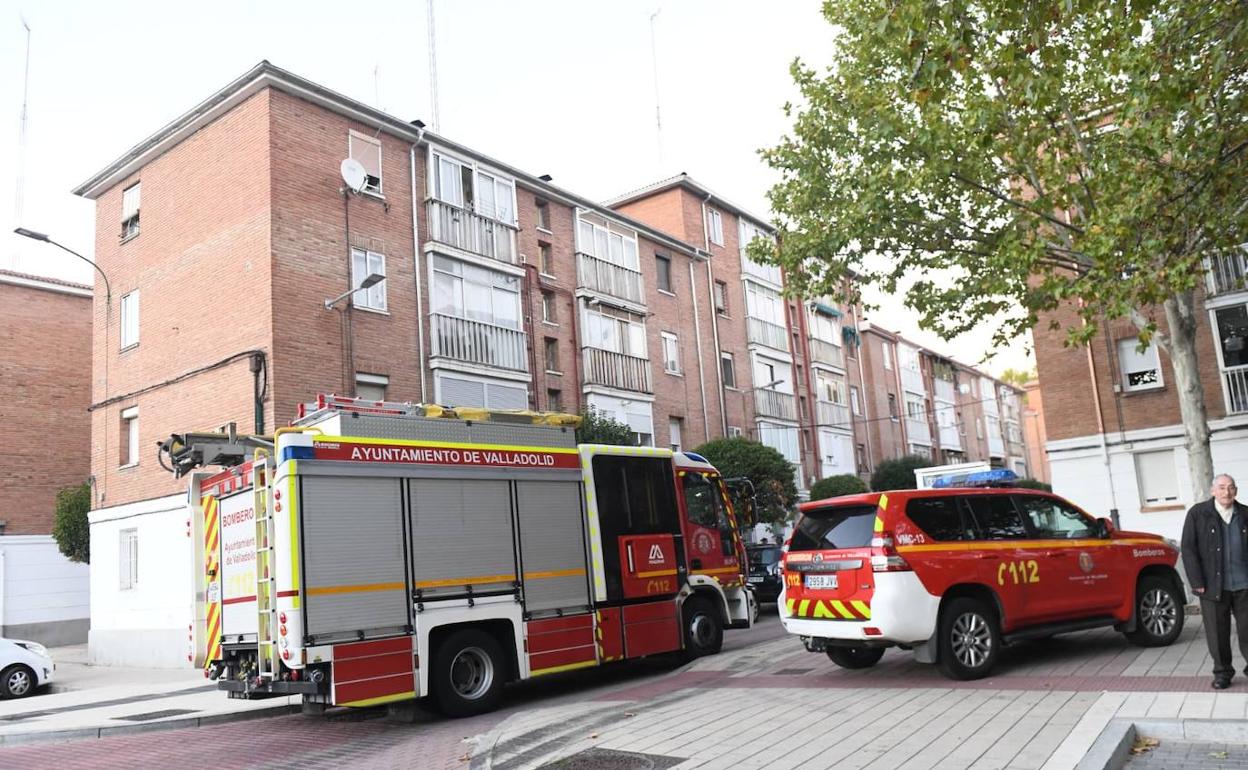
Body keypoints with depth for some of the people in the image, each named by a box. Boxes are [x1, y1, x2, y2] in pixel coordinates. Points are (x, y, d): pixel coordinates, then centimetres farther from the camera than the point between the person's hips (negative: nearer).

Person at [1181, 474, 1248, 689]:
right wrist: (1197, 583, -7)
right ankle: (1222, 672, 18)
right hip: (1213, 586, -2)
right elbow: (1188, 549, -2)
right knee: (1217, 634, 5)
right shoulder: (1198, 514, -1)